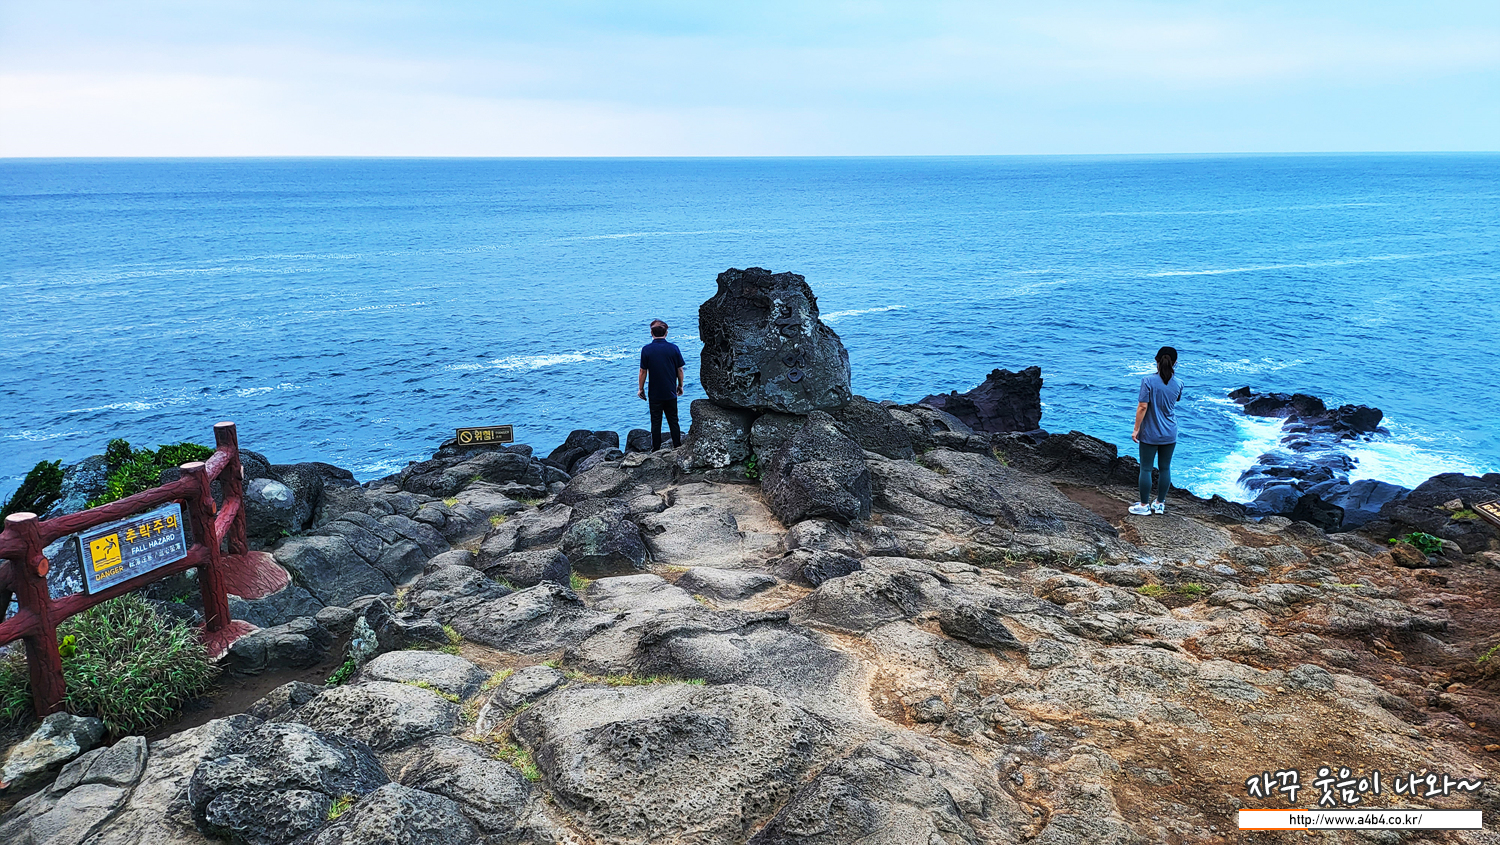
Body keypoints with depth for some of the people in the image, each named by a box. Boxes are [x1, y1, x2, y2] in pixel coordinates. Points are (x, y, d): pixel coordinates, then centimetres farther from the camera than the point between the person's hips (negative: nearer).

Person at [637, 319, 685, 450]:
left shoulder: (646, 349, -10)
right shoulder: (673, 348, -5)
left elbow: (643, 371, -6)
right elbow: (680, 369, 1)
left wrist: (640, 389, 7)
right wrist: (680, 386, 15)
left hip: (655, 394, -1)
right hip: (671, 393, 2)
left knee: (656, 423, 6)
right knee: (673, 422, 12)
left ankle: (656, 450, 11)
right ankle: (677, 449, 16)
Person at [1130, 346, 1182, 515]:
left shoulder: (1148, 381, -17)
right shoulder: (1178, 384, -4)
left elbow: (1142, 407, -17)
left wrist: (1136, 429, -8)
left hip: (1150, 434, -4)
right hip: (1169, 435, 4)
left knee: (1146, 469, 6)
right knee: (1165, 468, 14)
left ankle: (1144, 505, 14)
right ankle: (1160, 503, 23)